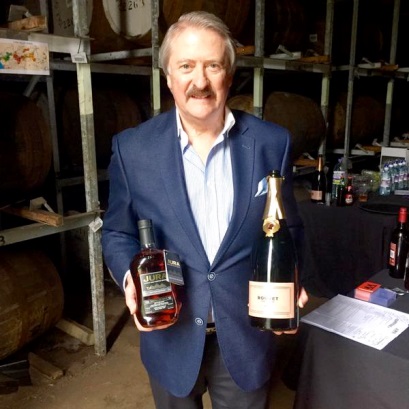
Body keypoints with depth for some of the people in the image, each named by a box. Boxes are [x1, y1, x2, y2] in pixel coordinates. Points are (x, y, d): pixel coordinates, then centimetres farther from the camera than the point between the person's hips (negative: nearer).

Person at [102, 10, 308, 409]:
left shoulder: (272, 142, -8)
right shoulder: (132, 147, -9)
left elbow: (287, 228, 2)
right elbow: (117, 232, 1)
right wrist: (131, 278, -18)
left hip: (246, 334, 1)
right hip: (171, 336, 0)